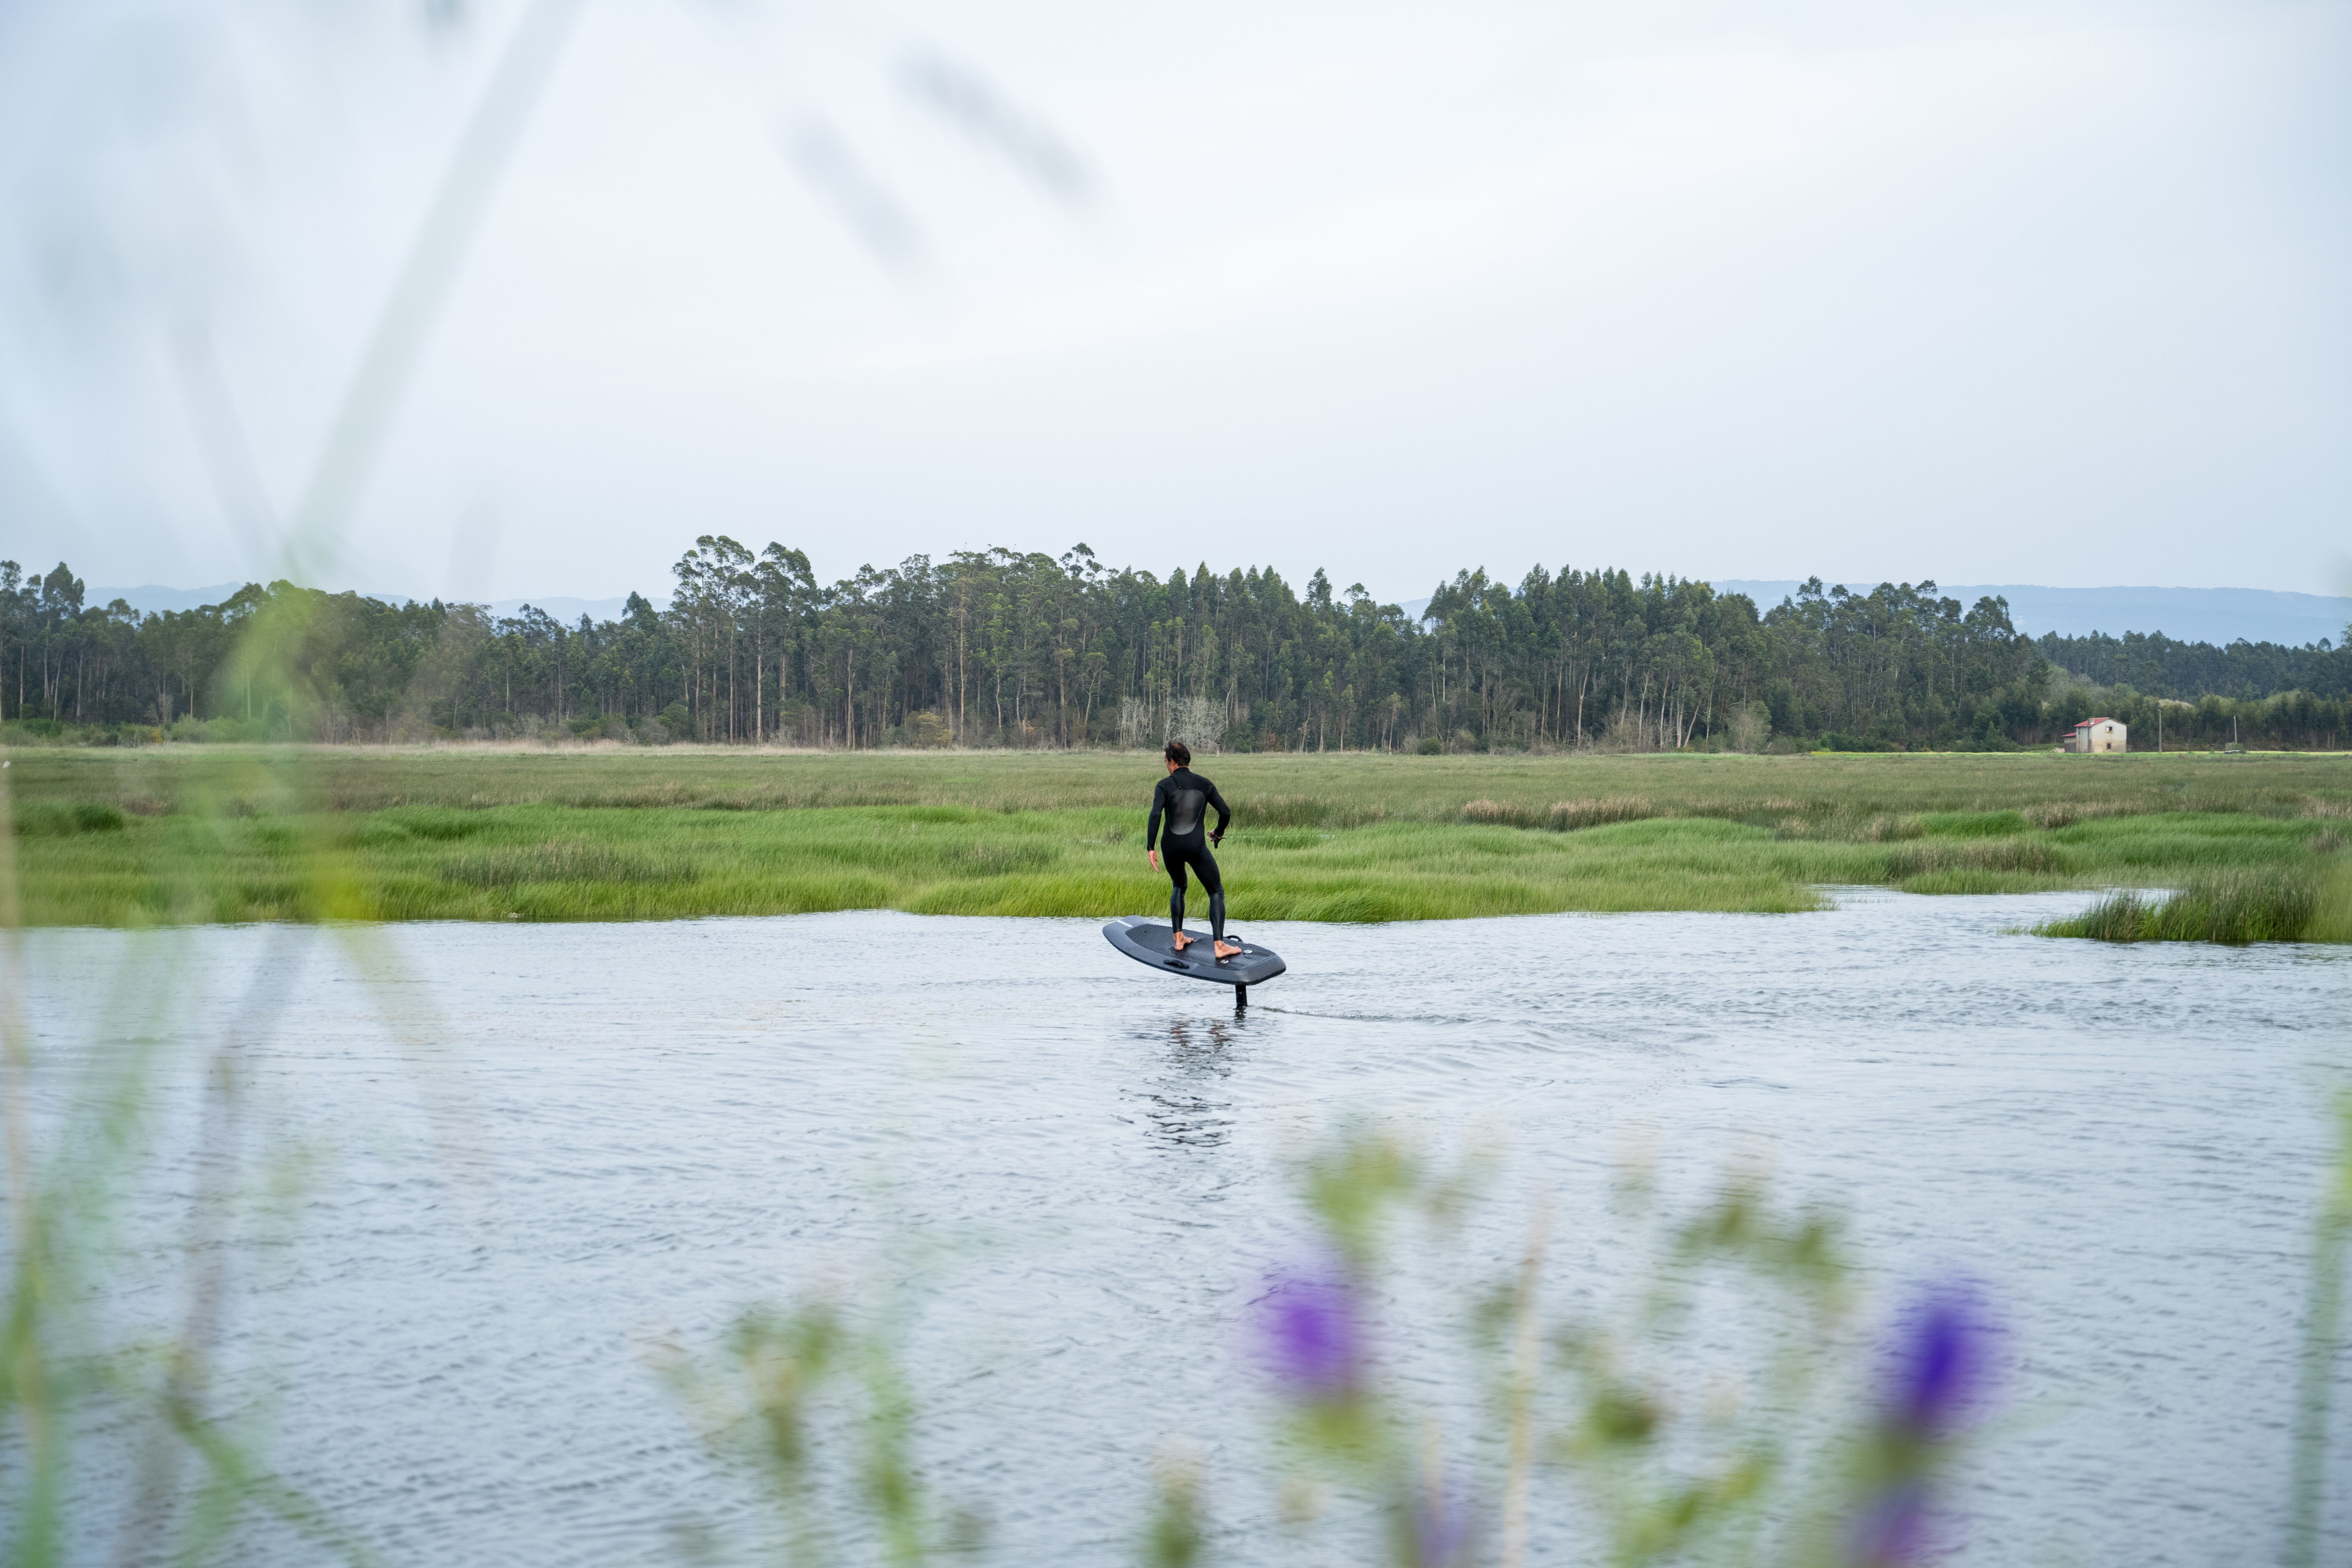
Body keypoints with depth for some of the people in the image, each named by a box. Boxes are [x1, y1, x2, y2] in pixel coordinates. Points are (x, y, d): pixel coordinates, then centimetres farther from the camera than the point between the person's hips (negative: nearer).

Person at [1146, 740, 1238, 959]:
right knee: (1216, 892, 9)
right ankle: (1219, 945, -3)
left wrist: (1150, 847, -13)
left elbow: (1155, 815, -15)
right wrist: (1219, 834, 23)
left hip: (1171, 847, 1)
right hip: (1197, 847, -1)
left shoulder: (1165, 785, -1)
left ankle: (1179, 939, 22)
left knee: (1179, 888, 28)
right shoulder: (1205, 784, 5)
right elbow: (1226, 812, 4)